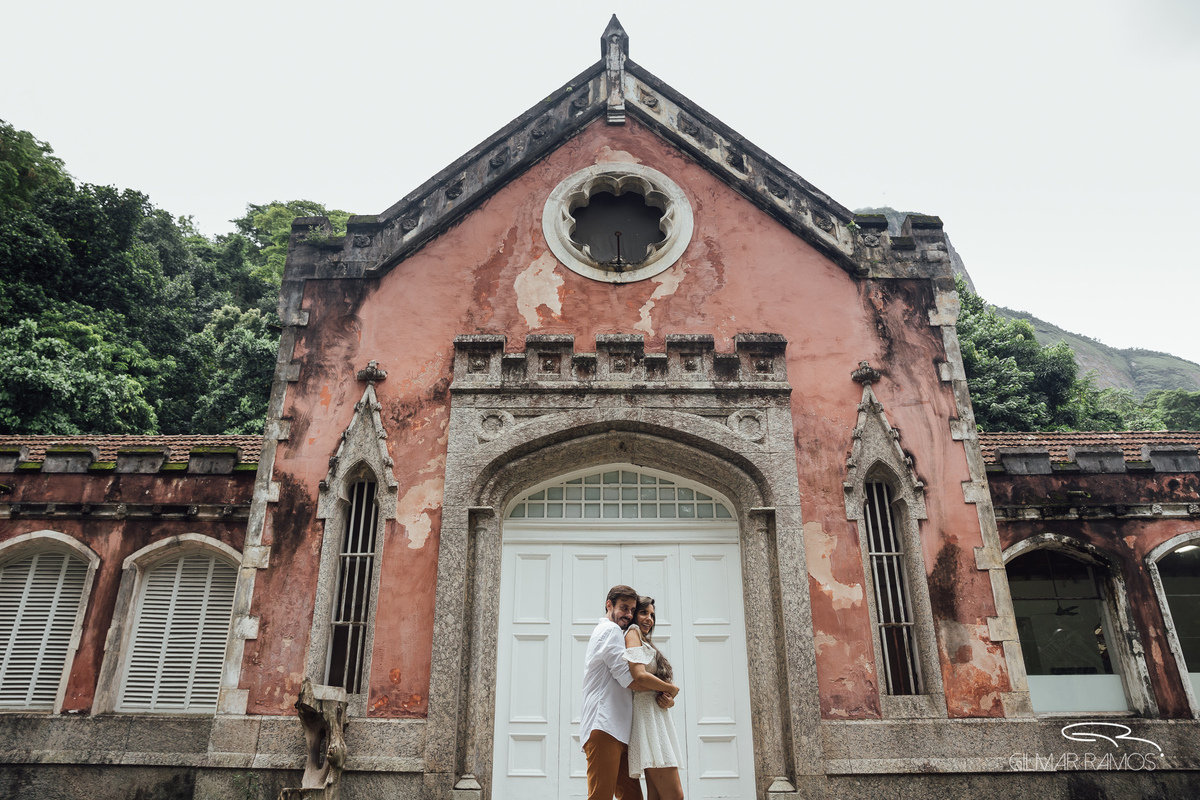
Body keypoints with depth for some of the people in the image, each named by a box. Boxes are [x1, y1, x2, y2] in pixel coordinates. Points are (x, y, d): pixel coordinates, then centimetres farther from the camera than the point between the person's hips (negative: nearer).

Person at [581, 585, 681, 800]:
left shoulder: (603, 631, 29)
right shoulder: (611, 630, -3)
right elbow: (630, 678, -13)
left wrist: (661, 694, 6)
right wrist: (671, 688, 0)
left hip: (618, 731, 10)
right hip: (604, 727, -10)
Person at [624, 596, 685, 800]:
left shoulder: (646, 643, 27)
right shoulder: (633, 633, 0)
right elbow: (639, 675, -16)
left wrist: (669, 700, -3)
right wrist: (671, 689, -2)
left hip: (658, 716, 9)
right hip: (647, 713, -9)